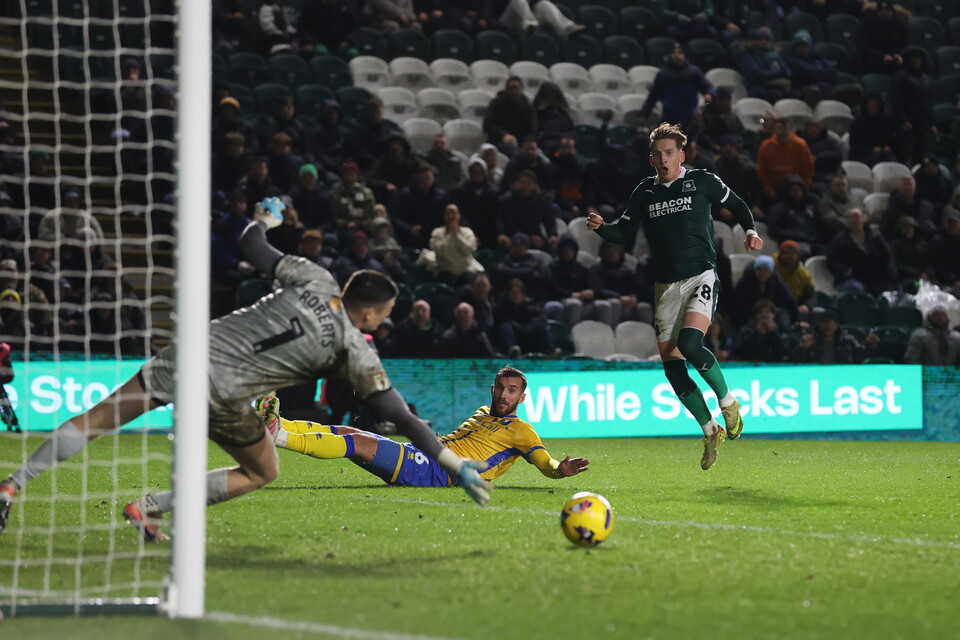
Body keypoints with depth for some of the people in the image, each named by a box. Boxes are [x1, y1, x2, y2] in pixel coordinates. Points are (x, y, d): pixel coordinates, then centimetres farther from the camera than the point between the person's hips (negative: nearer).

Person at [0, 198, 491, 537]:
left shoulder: (314, 280, 4)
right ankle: (150, 508, 6)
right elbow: (399, 416, -3)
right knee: (262, 473, 19)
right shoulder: (356, 353, -3)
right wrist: (456, 465, 2)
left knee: (96, 420, 14)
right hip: (219, 396, -4)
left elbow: (252, 247, 15)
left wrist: (264, 219, 38)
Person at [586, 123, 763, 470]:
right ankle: (710, 429, 14)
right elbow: (623, 232, 13)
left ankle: (728, 401, -4)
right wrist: (600, 227, -7)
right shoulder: (645, 192, 10)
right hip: (666, 285, 5)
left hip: (701, 275, -5)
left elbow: (737, 205, 13)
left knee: (689, 341, -27)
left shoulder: (702, 181, 1)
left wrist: (751, 231, -4)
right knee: (671, 361, -1)